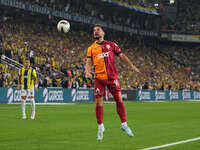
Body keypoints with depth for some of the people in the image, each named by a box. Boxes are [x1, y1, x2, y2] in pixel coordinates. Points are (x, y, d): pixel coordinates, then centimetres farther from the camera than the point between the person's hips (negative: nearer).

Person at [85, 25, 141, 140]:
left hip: (112, 76, 0)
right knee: (99, 102, -2)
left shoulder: (111, 44, 12)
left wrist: (132, 66, 3)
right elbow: (89, 62, 6)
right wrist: (87, 72, -14)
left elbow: (122, 55, 12)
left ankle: (124, 124, 7)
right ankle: (100, 127, 11)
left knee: (119, 99, -4)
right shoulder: (91, 48, 12)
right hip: (99, 78, 0)